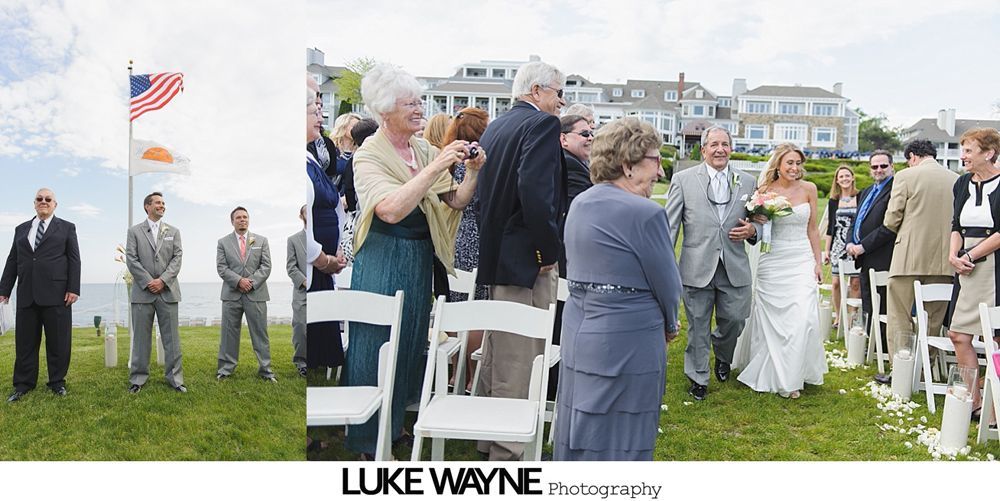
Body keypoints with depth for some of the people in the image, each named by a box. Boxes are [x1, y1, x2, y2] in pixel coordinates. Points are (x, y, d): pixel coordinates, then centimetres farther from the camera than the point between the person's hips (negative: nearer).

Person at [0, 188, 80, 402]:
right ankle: (23, 384, 15)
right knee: (25, 341, 6)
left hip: (56, 294, -3)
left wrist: (73, 288, -8)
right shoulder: (21, 229, 17)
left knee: (58, 341, 1)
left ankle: (57, 382, 12)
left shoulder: (67, 228, 8)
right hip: (26, 295, 3)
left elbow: (74, 260, 1)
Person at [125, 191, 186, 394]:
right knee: (141, 338, 3)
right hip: (143, 291, -1)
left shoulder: (173, 231, 13)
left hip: (168, 291, 1)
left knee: (171, 338, 2)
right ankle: (138, 378, 12)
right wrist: (148, 282, -11)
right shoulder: (134, 231, 8)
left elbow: (177, 258, 3)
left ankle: (174, 377, 8)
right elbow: (131, 259, -1)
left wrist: (163, 280, -10)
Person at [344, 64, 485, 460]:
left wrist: (471, 172, -15)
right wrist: (435, 168, -30)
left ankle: (395, 422, 35)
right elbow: (391, 210, -28)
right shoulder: (369, 156, -13)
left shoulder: (425, 150, 4)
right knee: (377, 345, 2)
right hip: (383, 260, -6)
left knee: (410, 342, 16)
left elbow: (455, 203, 3)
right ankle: (368, 439, 18)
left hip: (420, 260, 6)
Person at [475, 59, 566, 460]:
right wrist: (548, 250, -17)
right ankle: (509, 451, 5)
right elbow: (535, 189, -25)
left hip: (494, 256, 10)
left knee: (496, 354, 19)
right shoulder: (541, 123, -12)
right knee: (520, 363, -3)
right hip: (526, 261, -10)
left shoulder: (495, 127, 14)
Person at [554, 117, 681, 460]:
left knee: (579, 438, 18)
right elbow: (668, 285, -12)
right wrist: (669, 325, 11)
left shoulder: (579, 204, 7)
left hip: (577, 336, 8)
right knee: (620, 444, 6)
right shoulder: (645, 213, -18)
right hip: (627, 345, -8)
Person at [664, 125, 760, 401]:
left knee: (735, 320, 7)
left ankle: (722, 356, 40)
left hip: (734, 268, 2)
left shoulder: (747, 182, 8)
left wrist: (752, 230, -8)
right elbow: (670, 225, -1)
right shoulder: (683, 179, -1)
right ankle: (698, 377, 27)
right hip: (697, 267, -2)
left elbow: (757, 222, 16)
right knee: (698, 326, 8)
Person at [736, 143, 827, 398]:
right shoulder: (765, 190, -2)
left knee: (803, 318, -9)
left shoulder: (808, 189, 3)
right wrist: (756, 221, -15)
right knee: (771, 319, 4)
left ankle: (792, 377, 4)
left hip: (802, 261, 1)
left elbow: (812, 229, 9)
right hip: (773, 262, -1)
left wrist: (818, 262, 7)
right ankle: (770, 373, 21)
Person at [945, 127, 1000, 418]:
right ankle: (974, 400, 16)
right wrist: (953, 255, -2)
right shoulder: (962, 184, 12)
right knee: (959, 335, 5)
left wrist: (970, 256, -12)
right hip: (968, 271, 7)